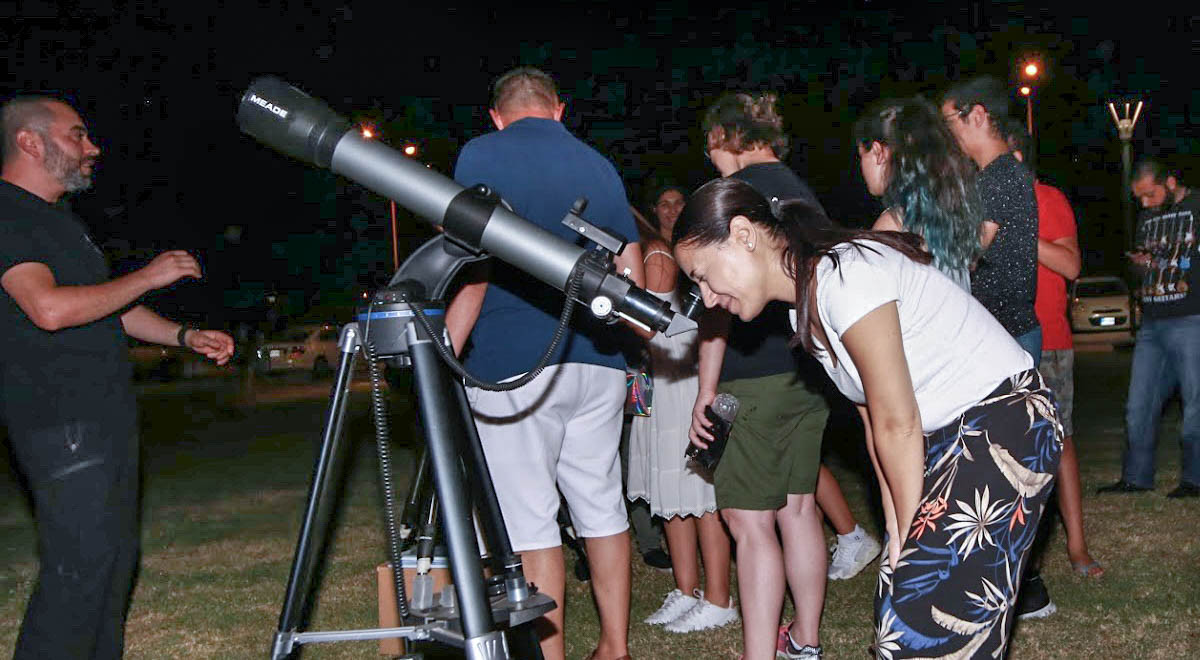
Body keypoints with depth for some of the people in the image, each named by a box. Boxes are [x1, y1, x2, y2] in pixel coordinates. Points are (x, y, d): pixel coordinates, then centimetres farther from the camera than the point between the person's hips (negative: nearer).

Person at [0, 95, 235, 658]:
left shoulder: (60, 219, 21)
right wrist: (148, 276, -15)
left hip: (107, 418, 10)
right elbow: (50, 308, -24)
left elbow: (108, 308, 27)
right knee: (80, 566, -13)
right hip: (61, 425, -10)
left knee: (115, 557, 11)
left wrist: (185, 336, 15)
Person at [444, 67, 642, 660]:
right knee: (602, 505, 13)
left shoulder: (482, 155, -1)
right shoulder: (599, 165, 15)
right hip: (599, 363, 6)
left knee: (530, 519, -1)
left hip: (514, 364, -5)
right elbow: (632, 278, 16)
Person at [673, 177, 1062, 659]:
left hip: (1007, 424, -9)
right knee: (900, 610, 8)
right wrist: (896, 527, 3)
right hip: (947, 438, 9)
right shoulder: (808, 305, 7)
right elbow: (875, 422, 9)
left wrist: (912, 532, -7)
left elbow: (898, 424, -18)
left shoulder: (843, 277, -22)